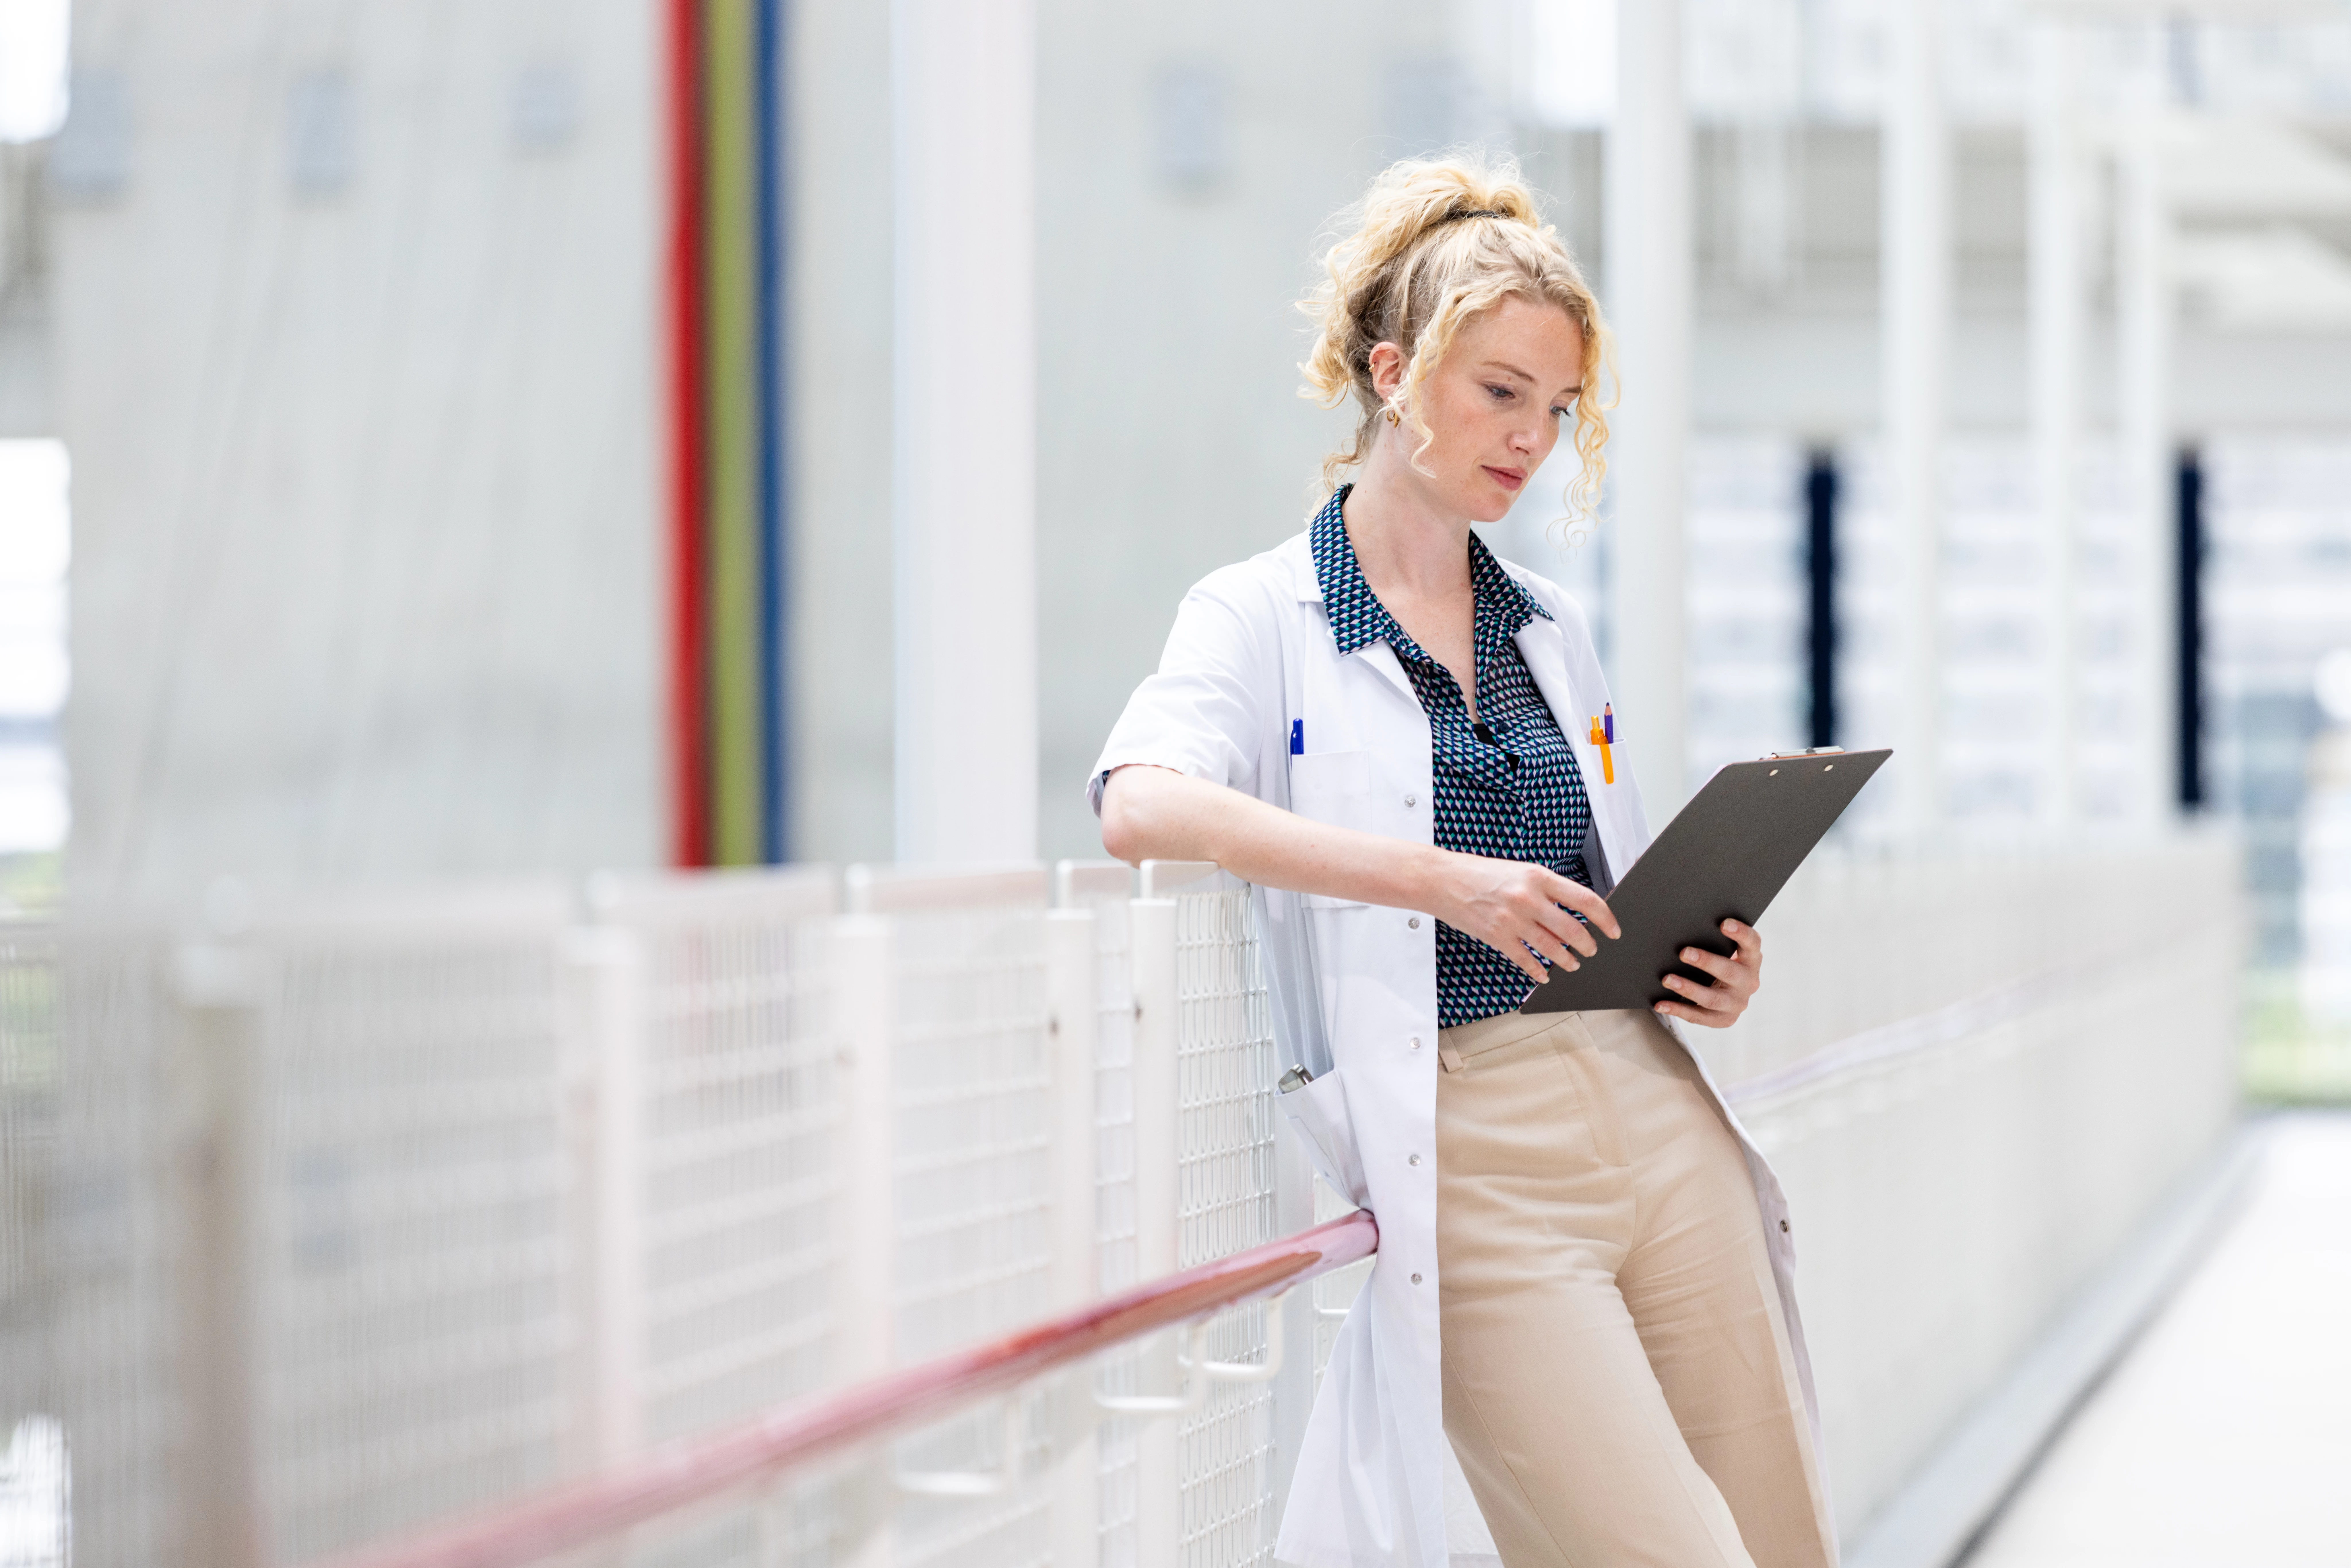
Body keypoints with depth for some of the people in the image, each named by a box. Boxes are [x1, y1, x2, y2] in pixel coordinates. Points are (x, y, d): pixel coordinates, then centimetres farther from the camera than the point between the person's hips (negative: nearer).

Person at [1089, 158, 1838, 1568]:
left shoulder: (1555, 630, 18)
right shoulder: (1261, 618, 1)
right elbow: (1142, 806, -19)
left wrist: (1710, 967, 5)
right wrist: (1441, 882, -24)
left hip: (1659, 1120, 6)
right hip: (1473, 1174, -6)